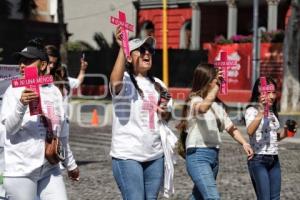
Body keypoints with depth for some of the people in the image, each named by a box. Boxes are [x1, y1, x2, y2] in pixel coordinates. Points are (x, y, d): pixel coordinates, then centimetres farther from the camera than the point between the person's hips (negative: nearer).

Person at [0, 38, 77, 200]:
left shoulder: (54, 91, 8)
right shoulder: (14, 91, -5)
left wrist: (70, 163, 25)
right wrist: (21, 104, -32)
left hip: (49, 169, 4)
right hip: (20, 169, -4)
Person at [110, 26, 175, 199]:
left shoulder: (158, 85, 14)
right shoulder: (125, 80, -6)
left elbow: (167, 115, 25)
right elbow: (115, 82, -32)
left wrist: (165, 113, 1)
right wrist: (122, 49, -39)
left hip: (155, 155, 6)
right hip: (127, 155, -6)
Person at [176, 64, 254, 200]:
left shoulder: (217, 105, 14)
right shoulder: (194, 101, -10)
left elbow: (230, 127, 12)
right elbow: (203, 108, -34)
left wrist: (244, 143, -4)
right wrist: (216, 86, -30)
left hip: (214, 155, 8)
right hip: (198, 156, -8)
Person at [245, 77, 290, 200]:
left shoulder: (273, 112, 13)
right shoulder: (252, 111, -10)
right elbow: (250, 131, -30)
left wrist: (285, 132, 4)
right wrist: (261, 113, -42)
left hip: (274, 160, 7)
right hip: (258, 160, -7)